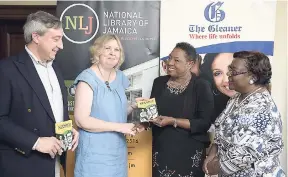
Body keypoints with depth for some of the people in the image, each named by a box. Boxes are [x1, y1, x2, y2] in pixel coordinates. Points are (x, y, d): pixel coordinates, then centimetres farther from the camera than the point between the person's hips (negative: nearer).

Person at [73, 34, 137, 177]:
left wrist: (134, 106, -1)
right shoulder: (88, 78, -15)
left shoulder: (120, 77, 6)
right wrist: (119, 127, -20)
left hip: (118, 150, 7)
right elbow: (81, 120, -21)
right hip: (95, 153, -6)